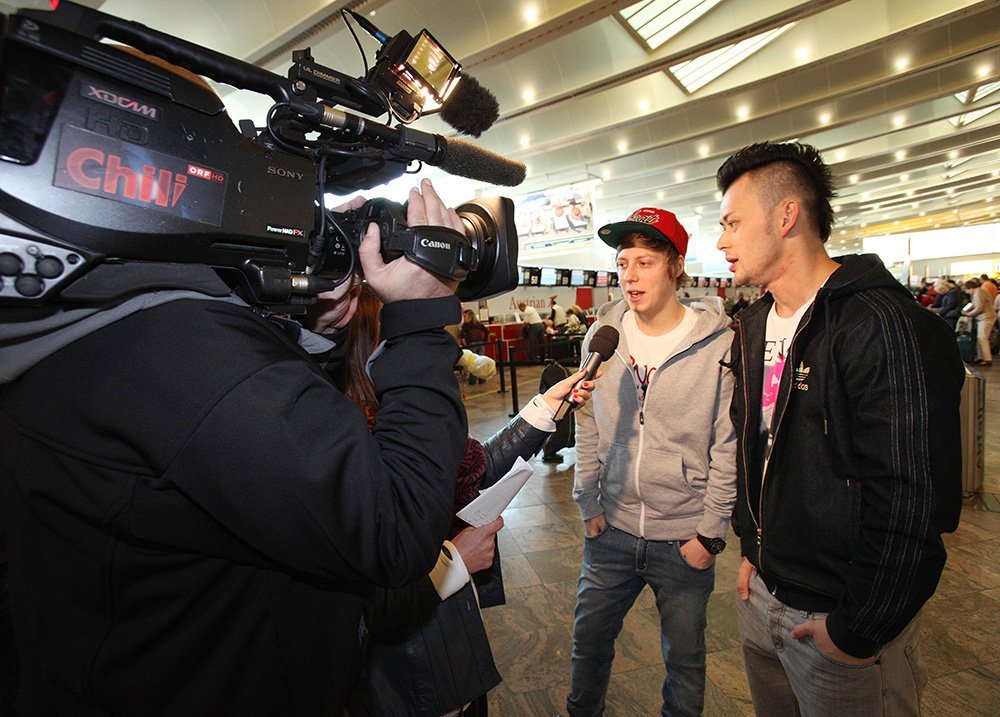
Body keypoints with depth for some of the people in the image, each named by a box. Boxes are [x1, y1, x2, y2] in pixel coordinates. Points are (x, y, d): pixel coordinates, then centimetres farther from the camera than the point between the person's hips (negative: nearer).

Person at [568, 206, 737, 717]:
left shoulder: (718, 344, -12)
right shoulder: (602, 335, -3)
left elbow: (728, 448, -8)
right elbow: (588, 427, 4)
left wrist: (710, 533, -8)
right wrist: (588, 502, 3)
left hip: (685, 537, -3)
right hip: (611, 528, 3)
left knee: (684, 657, 19)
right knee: (589, 637, 21)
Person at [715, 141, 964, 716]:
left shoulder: (888, 327, -22)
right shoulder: (753, 327, 4)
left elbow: (912, 501, -24)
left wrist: (859, 629, -17)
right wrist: (753, 547, 12)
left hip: (842, 621, -7)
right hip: (762, 594, 7)